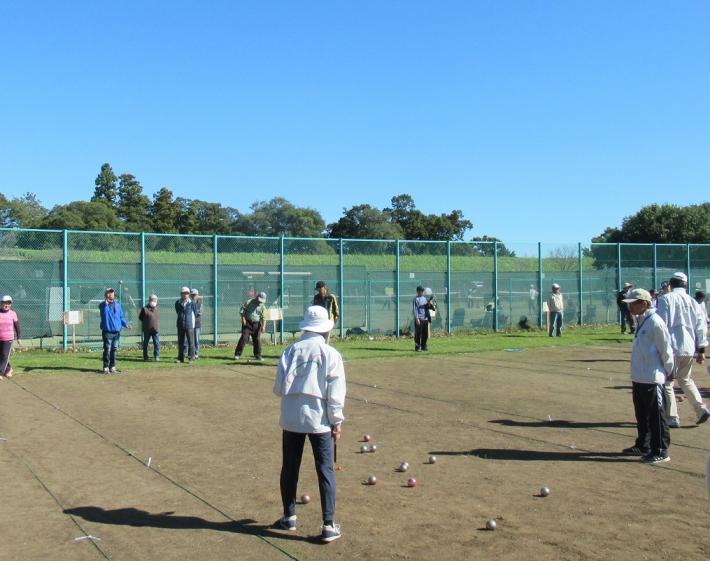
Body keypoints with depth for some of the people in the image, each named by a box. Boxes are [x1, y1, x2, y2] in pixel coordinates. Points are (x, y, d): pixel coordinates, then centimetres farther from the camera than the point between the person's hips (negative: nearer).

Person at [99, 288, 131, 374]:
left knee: (114, 349, 10)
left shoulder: (118, 305, 13)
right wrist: (106, 303, -46)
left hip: (117, 331, 5)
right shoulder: (103, 305, -4)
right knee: (107, 350, -5)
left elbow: (122, 317, 17)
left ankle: (112, 367, 18)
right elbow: (103, 309, -29)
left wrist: (126, 324, 2)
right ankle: (106, 367, 1)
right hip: (107, 331, -5)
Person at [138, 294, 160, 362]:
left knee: (157, 343, -3)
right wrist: (145, 322, 5)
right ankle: (145, 357, 14)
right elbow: (140, 317, 6)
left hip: (156, 329, 2)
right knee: (146, 343, 5)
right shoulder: (144, 309, -2)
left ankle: (157, 357, 3)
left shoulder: (158, 309, 9)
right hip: (147, 330, -2)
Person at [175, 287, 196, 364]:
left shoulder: (191, 303, -1)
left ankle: (191, 358, 4)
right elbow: (177, 312, 14)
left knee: (191, 342, -2)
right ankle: (180, 358, 16)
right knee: (181, 342, 8)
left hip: (189, 325, -2)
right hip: (180, 325, 2)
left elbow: (193, 314, 6)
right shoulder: (177, 303, 4)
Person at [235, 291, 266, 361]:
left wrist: (263, 326, -12)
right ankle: (237, 354, -6)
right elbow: (241, 310, 0)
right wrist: (243, 319, -10)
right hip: (247, 323, -3)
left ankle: (258, 355, 14)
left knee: (257, 339, 2)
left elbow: (263, 317, 1)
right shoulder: (249, 302, -3)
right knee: (244, 337, -10)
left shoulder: (262, 307, 5)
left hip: (256, 324, 3)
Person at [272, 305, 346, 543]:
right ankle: (329, 525, 2)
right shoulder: (331, 354, -6)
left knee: (290, 469, 16)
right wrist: (336, 422, 1)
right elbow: (336, 393, -8)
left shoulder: (290, 350, -1)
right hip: (319, 420, -2)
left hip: (291, 419, 2)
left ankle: (289, 517, 28)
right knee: (326, 472, 4)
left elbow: (279, 387, -1)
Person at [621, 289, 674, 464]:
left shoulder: (655, 322, -17)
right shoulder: (640, 321, 11)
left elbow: (666, 349, -13)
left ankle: (661, 451, 7)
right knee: (641, 415, 19)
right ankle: (643, 446, 32)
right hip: (638, 377, 10)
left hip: (652, 379, -10)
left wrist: (668, 371, -5)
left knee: (656, 416, -1)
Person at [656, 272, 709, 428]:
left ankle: (672, 418, 2)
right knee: (685, 379, 23)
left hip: (672, 347, -6)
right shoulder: (692, 301, 10)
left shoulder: (665, 299, -5)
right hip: (690, 348, 6)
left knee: (666, 382, 3)